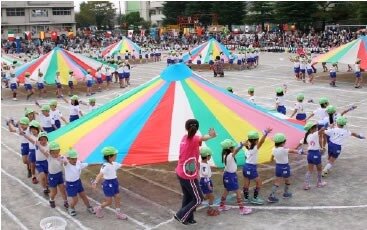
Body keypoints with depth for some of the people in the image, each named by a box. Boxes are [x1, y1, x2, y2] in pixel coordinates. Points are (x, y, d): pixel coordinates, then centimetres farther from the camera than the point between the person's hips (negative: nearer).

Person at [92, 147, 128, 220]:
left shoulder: (114, 164, 1)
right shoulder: (105, 166, -26)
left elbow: (122, 165, 19)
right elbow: (100, 174, -40)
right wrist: (95, 182, -56)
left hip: (114, 182, 8)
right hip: (108, 184, -8)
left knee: (117, 198, 12)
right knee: (109, 202, 3)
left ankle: (118, 213, 26)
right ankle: (98, 208, 29)